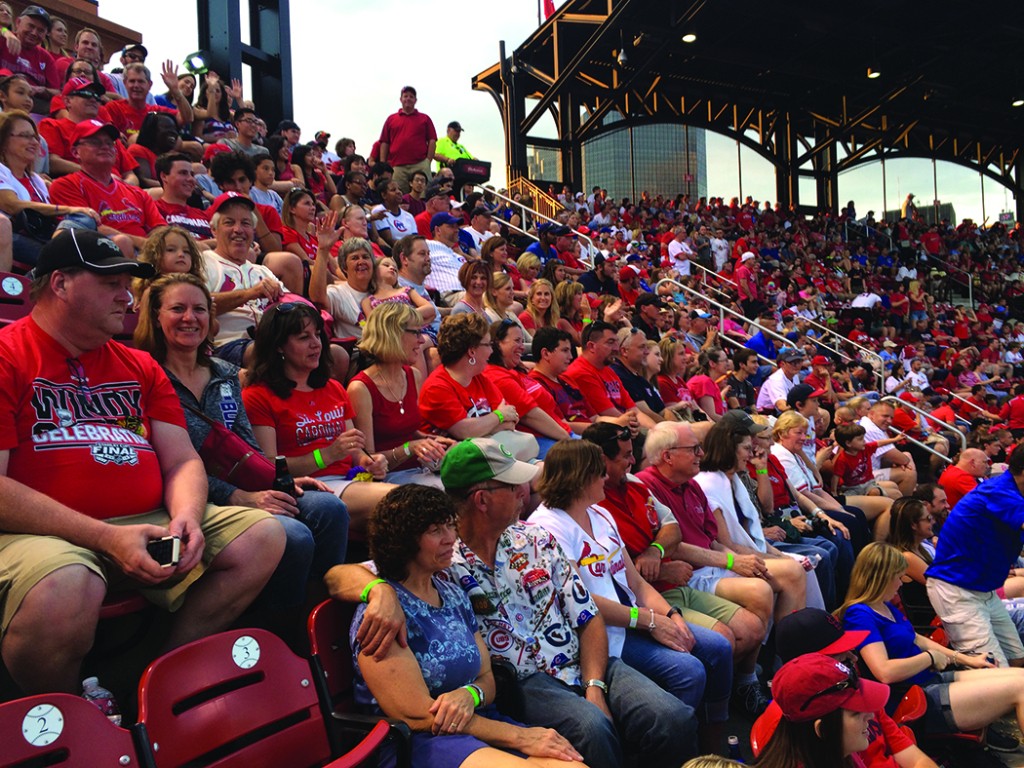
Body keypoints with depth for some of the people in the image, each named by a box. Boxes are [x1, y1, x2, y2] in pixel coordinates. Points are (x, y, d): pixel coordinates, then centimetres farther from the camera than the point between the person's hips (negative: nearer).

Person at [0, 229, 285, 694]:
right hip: (46, 534, -6)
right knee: (64, 591, -38)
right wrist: (106, 538, -19)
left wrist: (186, 516, -9)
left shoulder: (140, 367, 20)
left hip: (150, 524, 6)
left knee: (263, 536, -9)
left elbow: (182, 462, 15)